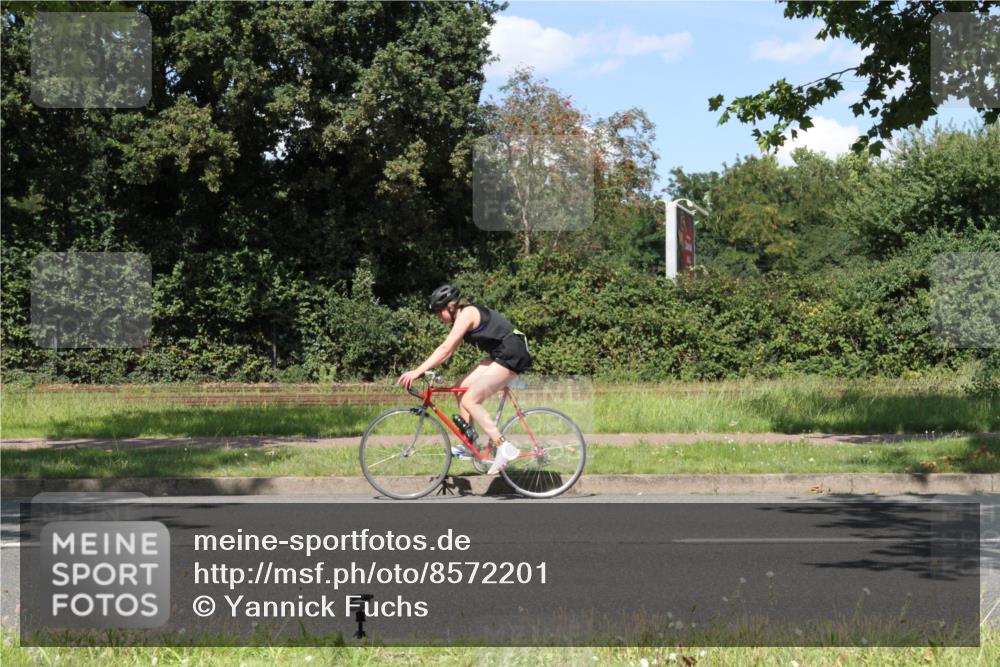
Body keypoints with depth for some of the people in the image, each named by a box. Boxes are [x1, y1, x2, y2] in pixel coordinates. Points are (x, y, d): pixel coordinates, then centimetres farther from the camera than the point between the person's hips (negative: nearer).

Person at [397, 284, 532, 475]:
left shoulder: (467, 314, -15)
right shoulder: (463, 316, 15)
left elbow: (445, 349, -22)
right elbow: (448, 350, 15)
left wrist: (417, 371, -23)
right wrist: (423, 370, 7)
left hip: (512, 355, -10)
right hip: (500, 356, 10)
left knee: (469, 400, -13)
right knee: (461, 390, 6)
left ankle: (505, 448, -14)